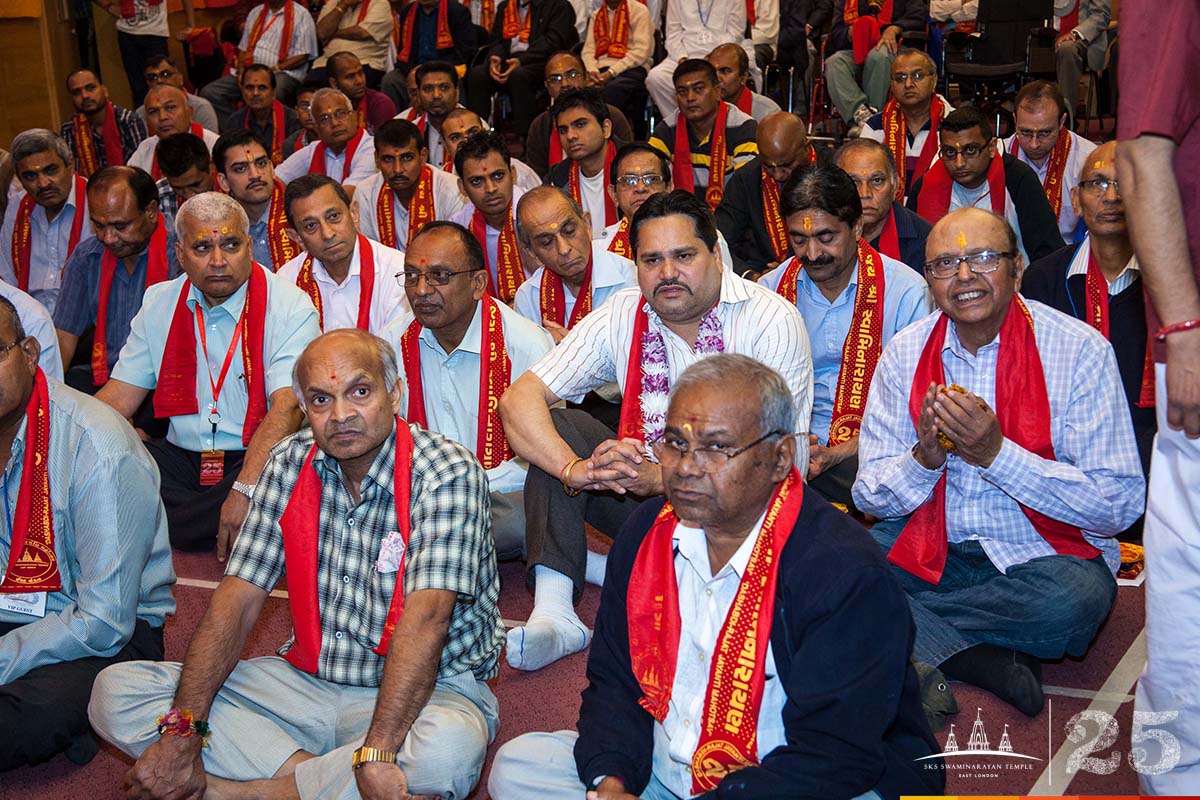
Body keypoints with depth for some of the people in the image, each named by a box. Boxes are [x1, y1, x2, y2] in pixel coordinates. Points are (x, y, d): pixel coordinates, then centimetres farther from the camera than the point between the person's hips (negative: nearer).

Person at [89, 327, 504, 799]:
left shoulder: (448, 473, -15)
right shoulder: (291, 463, 1)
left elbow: (426, 617, -27)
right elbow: (238, 600, -2)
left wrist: (377, 753, -38)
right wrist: (182, 732, -14)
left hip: (430, 689, -5)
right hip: (308, 678, 5)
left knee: (450, 747, -41)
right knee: (116, 693, -8)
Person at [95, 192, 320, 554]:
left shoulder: (289, 307, -6)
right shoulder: (159, 303, 11)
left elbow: (287, 406, -18)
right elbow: (120, 395, 10)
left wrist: (244, 490, -33)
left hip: (257, 460, -3)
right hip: (179, 458, 3)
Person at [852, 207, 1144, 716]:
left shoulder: (1079, 350, -10)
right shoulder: (905, 353, 0)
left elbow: (1120, 506, -14)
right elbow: (870, 496, 2)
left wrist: (997, 453, -24)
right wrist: (924, 459, -20)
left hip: (1037, 555, -2)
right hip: (928, 546, 3)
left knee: (1074, 601, -35)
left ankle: (902, 620, -13)